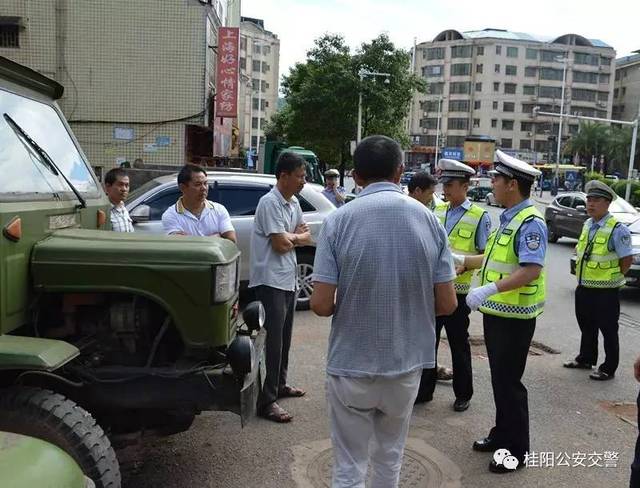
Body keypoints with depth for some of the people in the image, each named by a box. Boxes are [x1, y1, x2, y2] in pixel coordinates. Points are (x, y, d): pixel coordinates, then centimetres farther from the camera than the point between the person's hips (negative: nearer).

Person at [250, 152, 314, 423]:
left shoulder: (294, 203, 11)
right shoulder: (270, 202, -16)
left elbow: (307, 237, 10)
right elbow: (280, 244, -20)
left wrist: (290, 237, -9)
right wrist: (296, 236, -1)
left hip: (288, 279, 9)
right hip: (270, 281, -9)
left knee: (284, 337, 18)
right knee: (273, 340, -8)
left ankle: (280, 385, 33)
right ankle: (267, 401, -2)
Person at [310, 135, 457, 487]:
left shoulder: (339, 221, -12)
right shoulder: (429, 220, -5)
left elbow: (321, 305, -14)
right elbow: (447, 304, -2)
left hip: (351, 365, -3)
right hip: (406, 364, 3)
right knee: (389, 457, 25)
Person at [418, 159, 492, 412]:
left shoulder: (480, 217, -6)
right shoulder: (438, 211, 9)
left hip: (458, 290, -4)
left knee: (459, 343, 9)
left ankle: (463, 394, 27)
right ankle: (424, 389, 26)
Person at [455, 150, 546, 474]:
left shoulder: (530, 222, -19)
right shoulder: (508, 218, 11)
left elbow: (532, 270, -30)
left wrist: (489, 289, -37)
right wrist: (462, 261, 20)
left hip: (513, 316, -9)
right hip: (496, 312, 9)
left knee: (509, 382, 2)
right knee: (499, 379, 19)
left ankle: (517, 449, 18)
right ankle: (501, 434, 35)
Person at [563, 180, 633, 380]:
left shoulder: (617, 230, -15)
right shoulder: (587, 225, 7)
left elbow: (627, 259, -13)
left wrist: (613, 278, -5)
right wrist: (585, 277, 13)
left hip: (605, 291, -7)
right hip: (583, 288, 7)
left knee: (608, 330, 6)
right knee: (586, 327, 21)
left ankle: (609, 368, 18)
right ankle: (586, 359, 37)